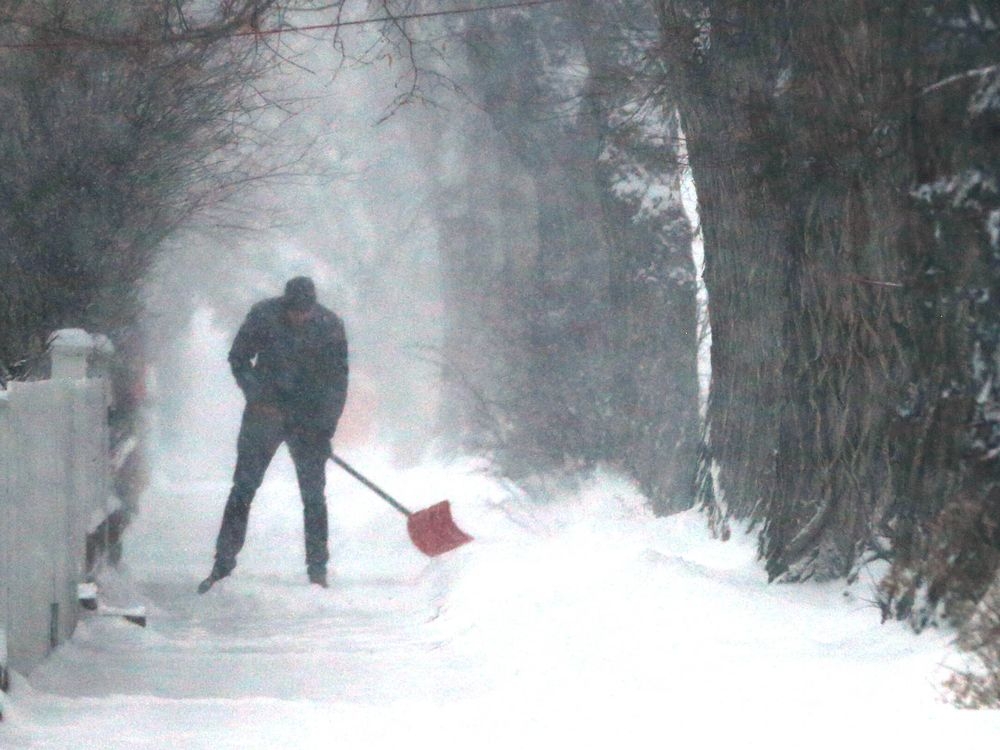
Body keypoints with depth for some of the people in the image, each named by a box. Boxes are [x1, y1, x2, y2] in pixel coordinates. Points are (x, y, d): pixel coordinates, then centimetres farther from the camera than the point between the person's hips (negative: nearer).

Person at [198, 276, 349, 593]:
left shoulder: (330, 327, -8)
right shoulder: (263, 315, -9)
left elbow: (337, 380, -2)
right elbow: (238, 358, 1)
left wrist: (326, 427, -10)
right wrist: (257, 397, -12)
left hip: (310, 421, 0)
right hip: (264, 413, 0)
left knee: (313, 494, -1)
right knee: (243, 488, -2)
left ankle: (317, 568, 6)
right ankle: (223, 563, 1)